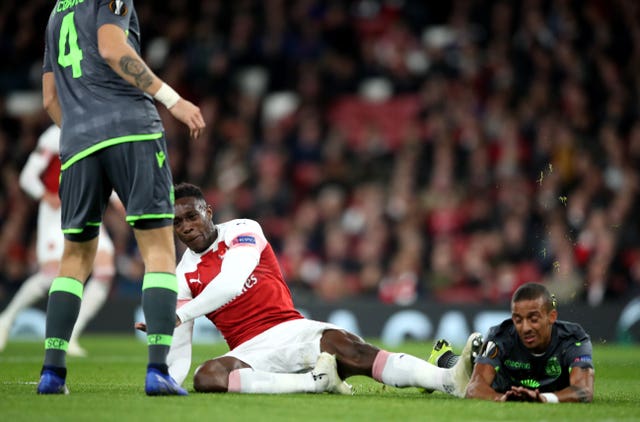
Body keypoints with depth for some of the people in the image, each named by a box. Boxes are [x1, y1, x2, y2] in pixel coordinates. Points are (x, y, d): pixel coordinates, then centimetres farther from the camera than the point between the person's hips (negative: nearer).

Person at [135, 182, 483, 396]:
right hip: (250, 352, 2)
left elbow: (231, 283, -17)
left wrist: (179, 315, -17)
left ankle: (453, 380, -49)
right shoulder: (184, 276, 13)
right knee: (206, 376, -31)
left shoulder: (241, 231, 1)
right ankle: (314, 381, -36)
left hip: (290, 330, -2)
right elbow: (179, 344, 11)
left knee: (348, 348, -32)